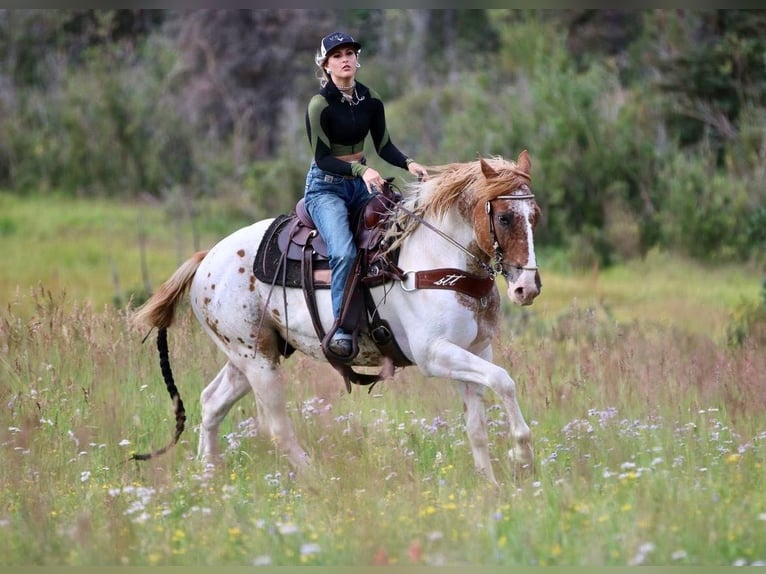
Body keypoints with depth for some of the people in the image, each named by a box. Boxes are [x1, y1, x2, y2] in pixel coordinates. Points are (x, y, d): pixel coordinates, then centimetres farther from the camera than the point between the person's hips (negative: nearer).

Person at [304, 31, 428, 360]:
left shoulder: (371, 101, 3)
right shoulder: (319, 105, -14)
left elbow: (383, 146, 7)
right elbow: (322, 158, -17)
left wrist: (408, 164, -13)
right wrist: (360, 169, -31)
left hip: (362, 184, 6)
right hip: (326, 187, -6)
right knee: (344, 251, -29)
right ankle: (340, 328, -24)